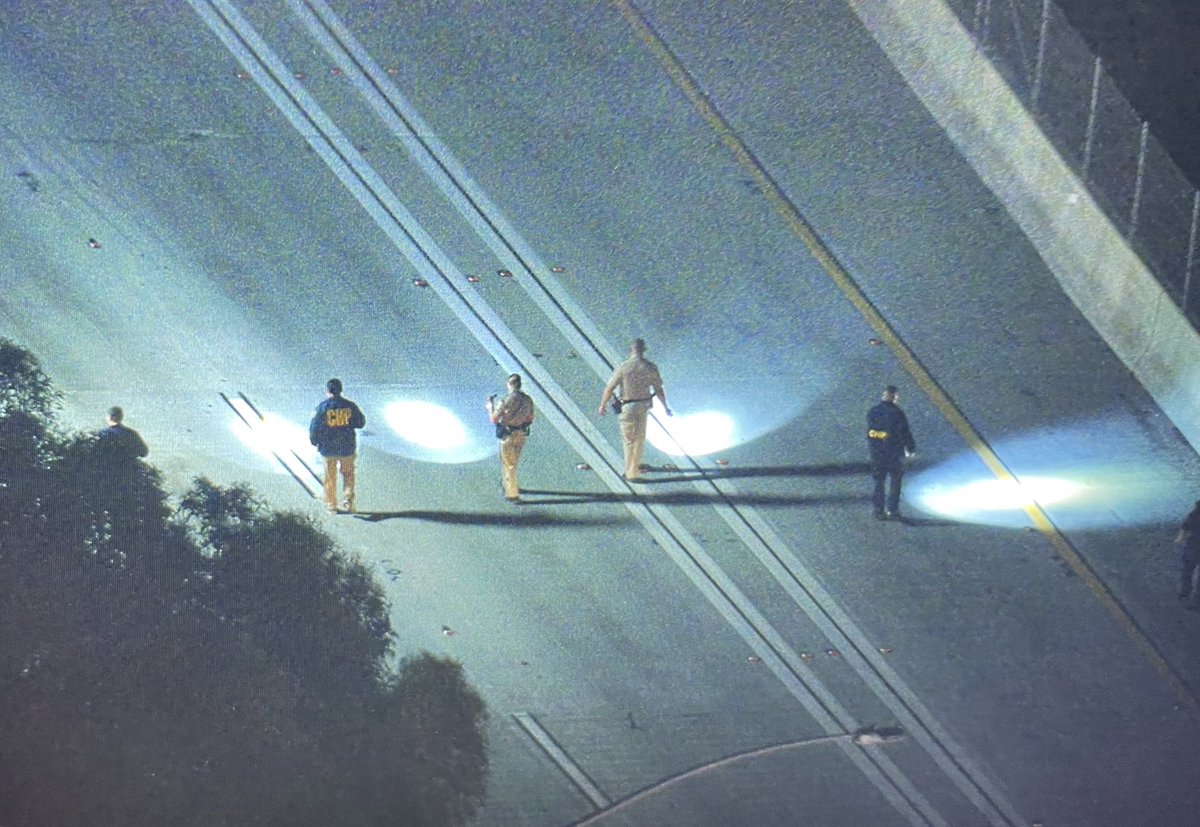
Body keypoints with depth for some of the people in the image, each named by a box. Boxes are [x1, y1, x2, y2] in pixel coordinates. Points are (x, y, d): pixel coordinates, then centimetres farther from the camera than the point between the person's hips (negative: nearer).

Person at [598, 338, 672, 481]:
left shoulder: (623, 367, -18)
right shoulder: (651, 367, -9)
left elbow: (609, 389, -13)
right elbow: (659, 390, -4)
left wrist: (602, 405, 3)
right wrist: (666, 406, 11)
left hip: (627, 407, -3)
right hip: (644, 405, 3)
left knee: (628, 440, 12)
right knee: (639, 438, 18)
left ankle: (630, 472, 16)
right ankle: (634, 470, 28)